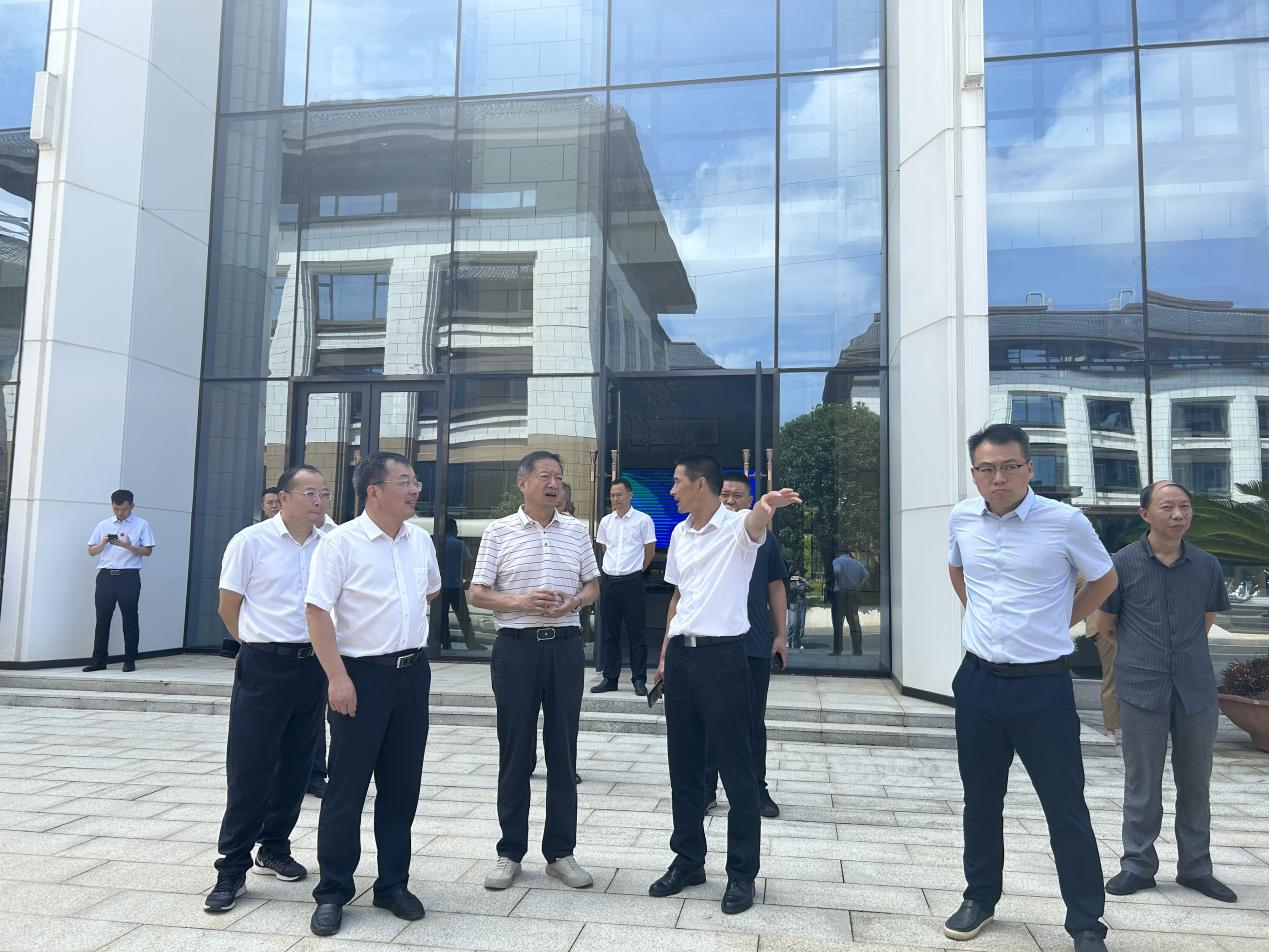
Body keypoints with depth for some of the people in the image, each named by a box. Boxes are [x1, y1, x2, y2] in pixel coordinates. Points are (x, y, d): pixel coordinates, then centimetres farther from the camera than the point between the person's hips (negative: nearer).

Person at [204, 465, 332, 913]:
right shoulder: (251, 541, -7)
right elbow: (228, 606, 0)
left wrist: (315, 649, 9)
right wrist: (263, 646, 7)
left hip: (314, 665, 4)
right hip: (264, 666, -4)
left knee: (295, 765, 13)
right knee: (249, 768, 0)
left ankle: (275, 848, 29)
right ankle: (233, 867, 11)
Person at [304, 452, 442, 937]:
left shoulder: (421, 540, 7)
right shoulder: (340, 542, -11)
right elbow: (317, 610, -14)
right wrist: (338, 677, -19)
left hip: (413, 673, 6)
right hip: (361, 675, -5)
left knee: (401, 785, 13)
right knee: (347, 788, 3)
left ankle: (393, 884, 26)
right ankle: (332, 892, 17)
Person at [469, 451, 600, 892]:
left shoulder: (577, 531, 8)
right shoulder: (499, 531, 1)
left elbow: (593, 587, 14)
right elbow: (477, 594, 0)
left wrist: (573, 601, -8)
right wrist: (520, 602, -16)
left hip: (565, 645, 2)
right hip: (516, 645, -2)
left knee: (563, 750, 7)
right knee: (515, 751, 5)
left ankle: (560, 851, 19)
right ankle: (510, 851, 19)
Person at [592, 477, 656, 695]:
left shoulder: (643, 520, -4)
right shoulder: (605, 521, 9)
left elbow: (650, 550, 3)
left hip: (632, 581, -4)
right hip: (608, 580, 4)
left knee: (636, 632, -2)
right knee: (609, 632, 8)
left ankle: (639, 679, 5)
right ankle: (610, 678, 16)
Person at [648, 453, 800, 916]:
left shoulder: (735, 526, -9)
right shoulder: (679, 534, 13)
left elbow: (754, 524, -34)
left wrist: (767, 506, -58)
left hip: (722, 656, -7)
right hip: (681, 655, 7)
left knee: (735, 767, 1)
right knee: (683, 764, 13)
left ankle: (742, 873, 14)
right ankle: (688, 860, 28)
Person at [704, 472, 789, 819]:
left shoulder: (764, 537, 6)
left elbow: (776, 589, 8)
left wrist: (781, 635, 3)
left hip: (756, 645, 1)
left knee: (754, 721, 10)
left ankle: (758, 790, 21)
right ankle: (707, 788, 20)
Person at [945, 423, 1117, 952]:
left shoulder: (1064, 522, -12)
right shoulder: (962, 519, 0)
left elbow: (1104, 580, 6)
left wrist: (1058, 624, 7)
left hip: (1043, 686, -4)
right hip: (978, 681, 4)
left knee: (1066, 810, 4)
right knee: (980, 801, 16)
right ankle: (980, 898, 33)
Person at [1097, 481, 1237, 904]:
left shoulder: (1207, 565, 4)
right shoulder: (1123, 563, -4)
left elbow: (1207, 619, 19)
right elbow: (1105, 625, 5)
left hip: (1197, 689, 3)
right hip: (1141, 690, -2)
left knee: (1195, 783, 12)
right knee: (1142, 785, 6)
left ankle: (1196, 867, 26)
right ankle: (1138, 865, 19)